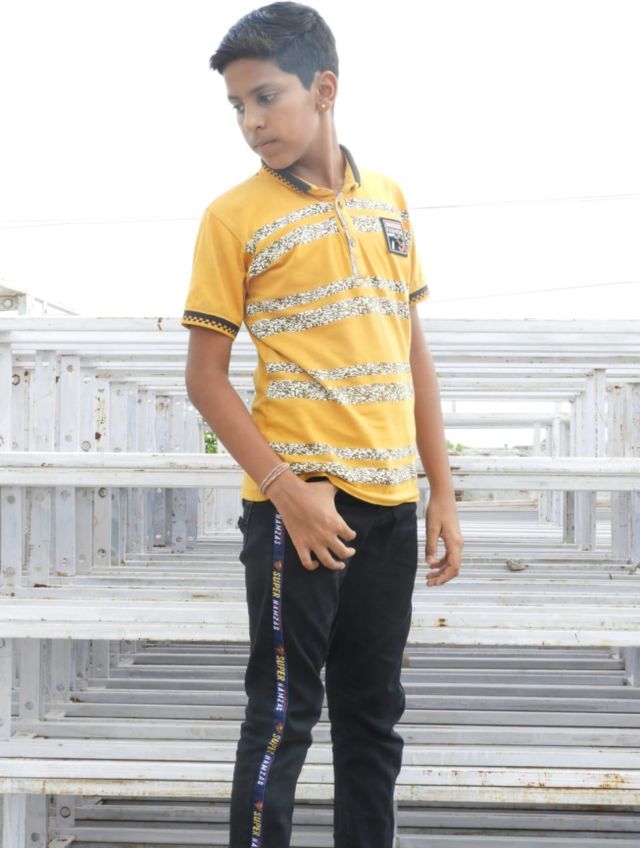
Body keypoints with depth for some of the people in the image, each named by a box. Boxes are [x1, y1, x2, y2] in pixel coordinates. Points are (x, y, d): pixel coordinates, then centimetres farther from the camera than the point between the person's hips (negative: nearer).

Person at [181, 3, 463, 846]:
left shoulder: (388, 199, 10)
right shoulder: (234, 216, -4)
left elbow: (414, 350, 13)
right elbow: (205, 375, -6)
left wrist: (443, 494, 9)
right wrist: (285, 488, -17)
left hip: (390, 504, 5)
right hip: (300, 503, -5)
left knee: (374, 713, 12)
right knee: (284, 713, -1)